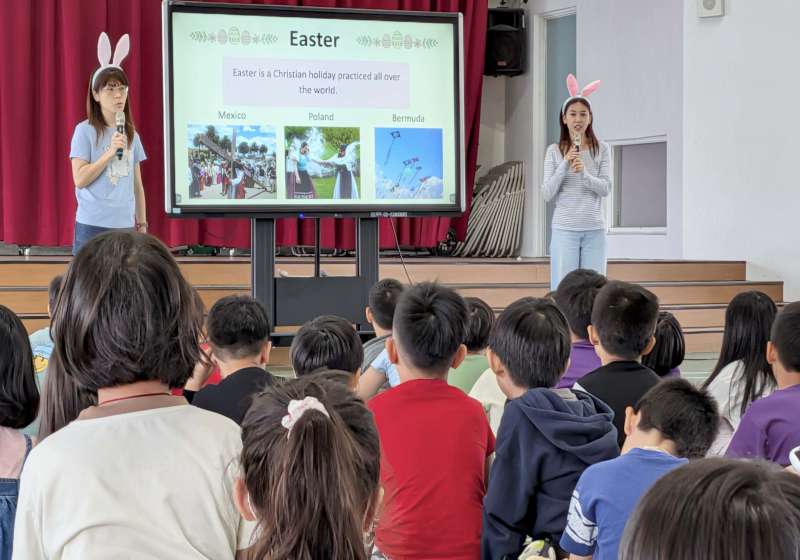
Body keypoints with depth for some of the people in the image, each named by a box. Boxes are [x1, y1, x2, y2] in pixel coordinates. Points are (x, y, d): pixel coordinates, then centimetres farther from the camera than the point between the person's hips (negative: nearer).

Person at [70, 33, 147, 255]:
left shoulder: (131, 134, 11)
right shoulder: (85, 130, -4)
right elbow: (79, 179, -11)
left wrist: (142, 224, 13)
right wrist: (110, 152, -17)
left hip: (125, 226, 5)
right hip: (92, 226, -4)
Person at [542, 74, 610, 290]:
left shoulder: (602, 150, 5)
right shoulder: (554, 151, 3)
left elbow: (605, 189, -4)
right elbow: (547, 194, -2)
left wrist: (584, 173, -21)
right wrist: (564, 166, -15)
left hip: (594, 230, 1)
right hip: (564, 229, -1)